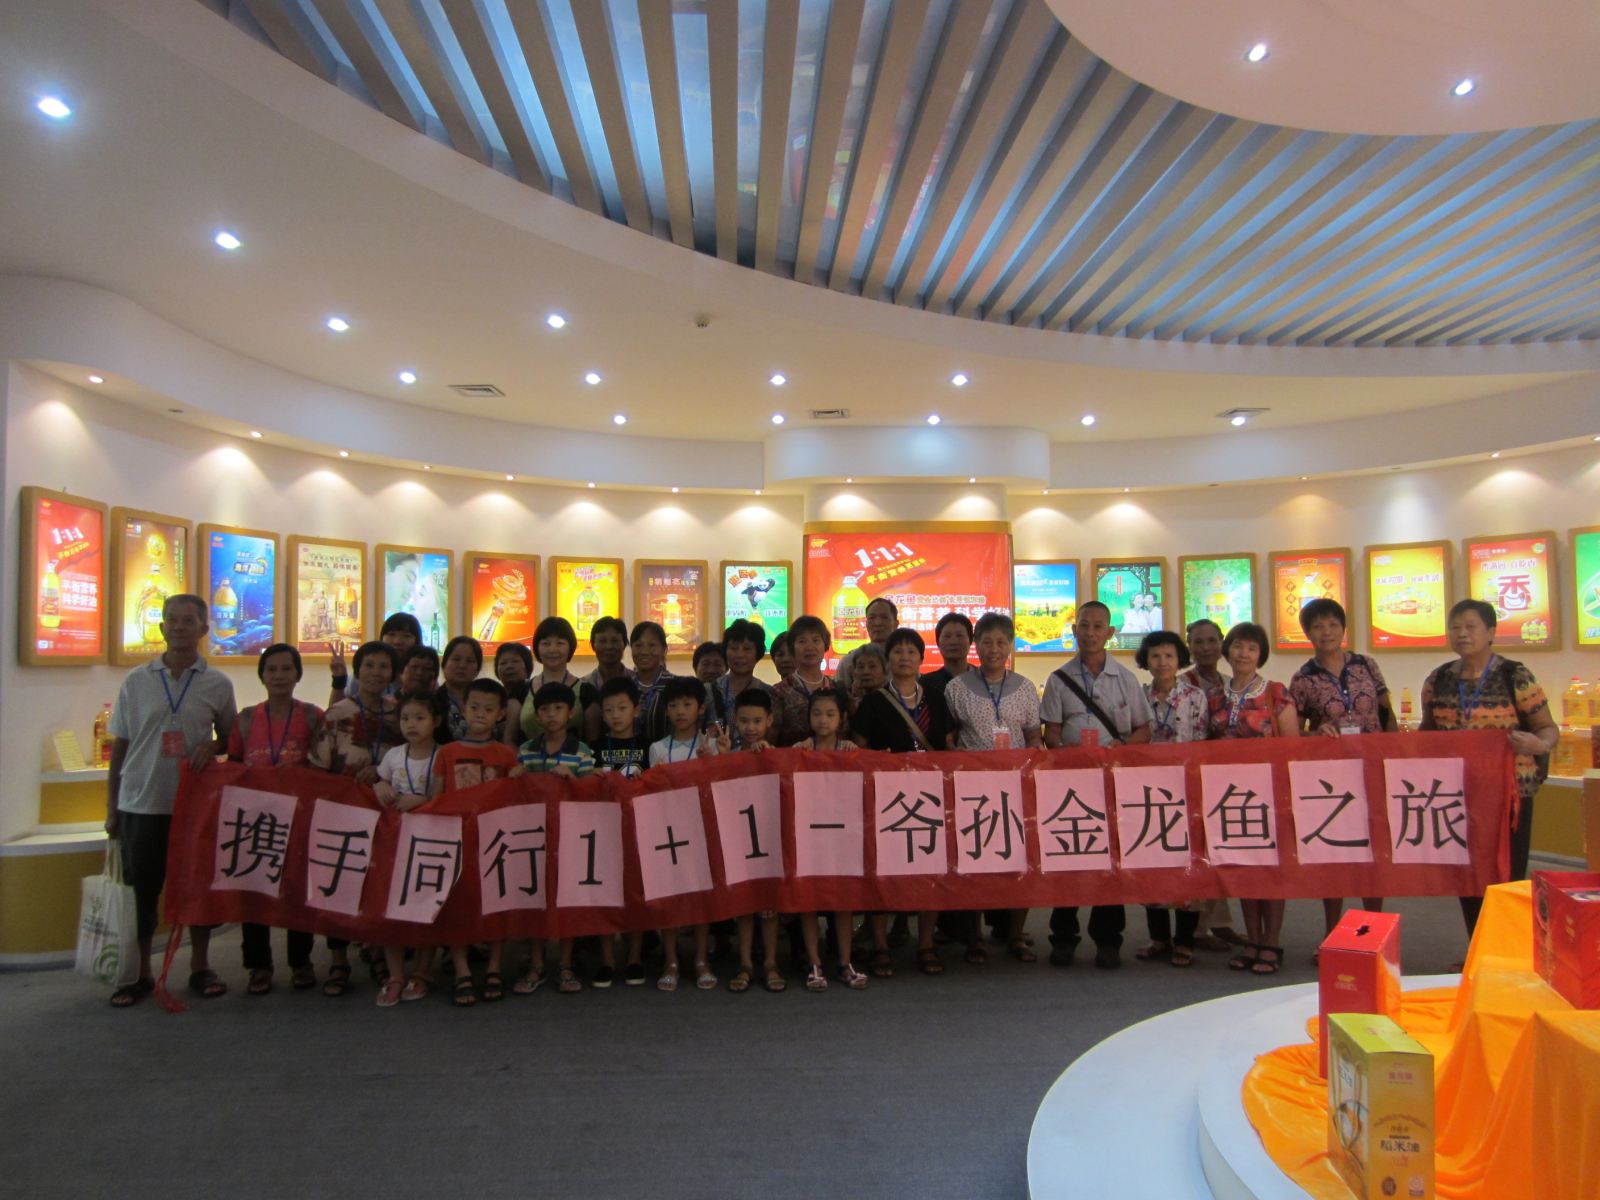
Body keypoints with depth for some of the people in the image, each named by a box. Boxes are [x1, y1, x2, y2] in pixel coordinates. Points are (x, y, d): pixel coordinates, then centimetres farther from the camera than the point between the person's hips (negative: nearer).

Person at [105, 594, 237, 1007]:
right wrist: (111, 808, 5)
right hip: (141, 803, 0)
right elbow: (119, 747, 5)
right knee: (141, 889, 7)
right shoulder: (136, 681, 1)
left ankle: (200, 966, 20)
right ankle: (140, 973, 20)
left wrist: (213, 746, -12)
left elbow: (230, 738, 11)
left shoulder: (218, 685, 0)